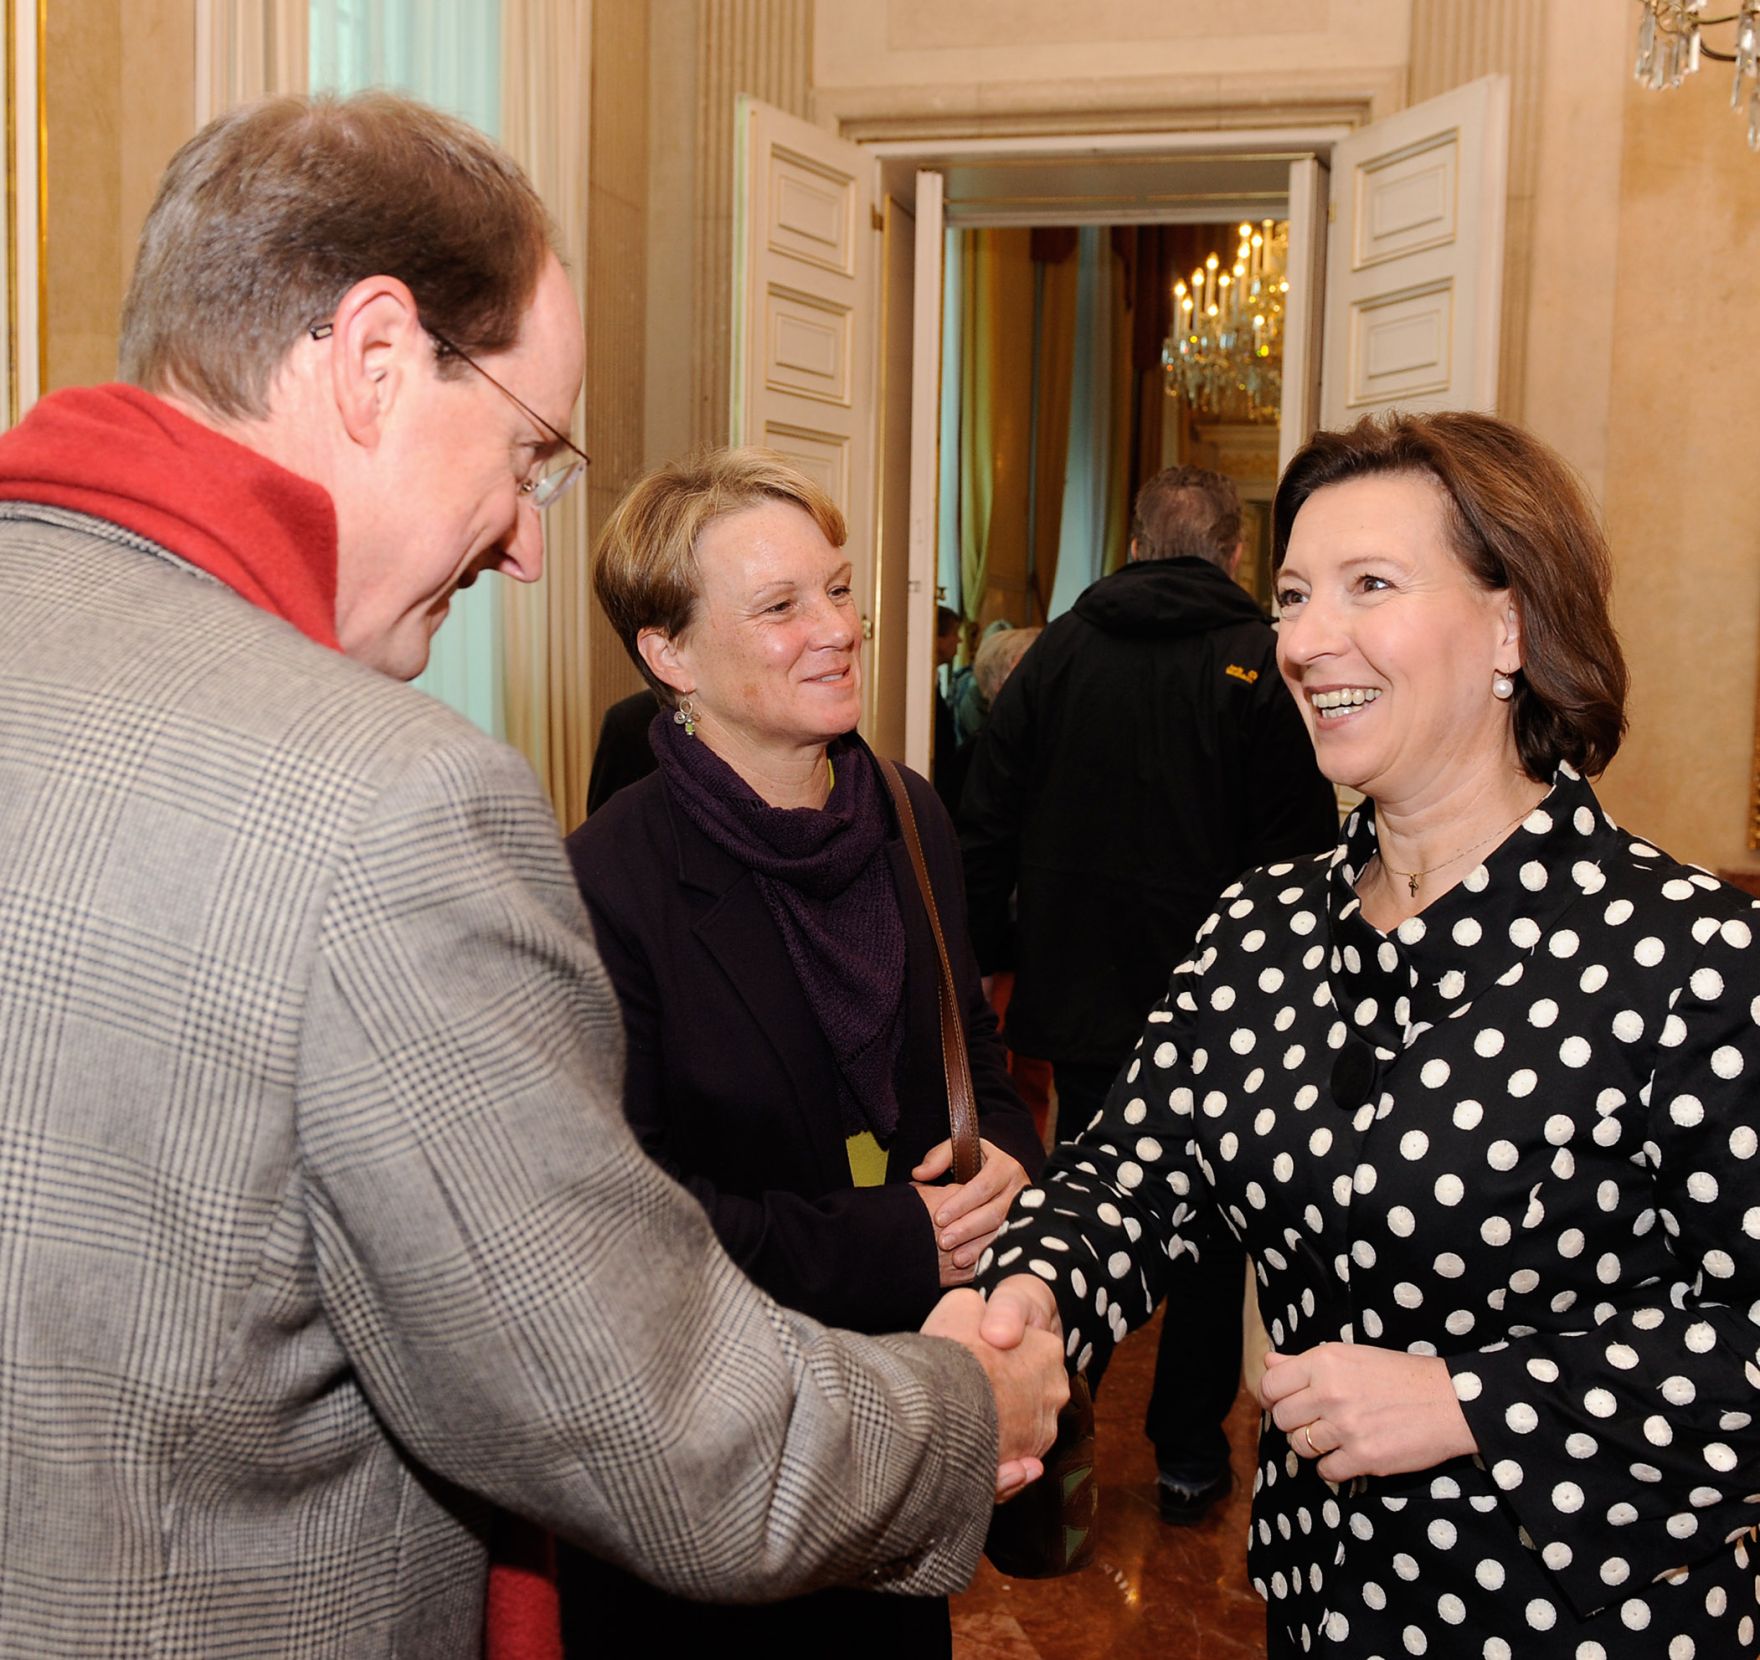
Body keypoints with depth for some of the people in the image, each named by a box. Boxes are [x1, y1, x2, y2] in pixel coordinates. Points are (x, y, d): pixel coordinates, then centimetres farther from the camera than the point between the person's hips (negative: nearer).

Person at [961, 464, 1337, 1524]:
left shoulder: (1060, 650, 1)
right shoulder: (1263, 664, -10)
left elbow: (987, 822, 4)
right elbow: (1302, 855, -10)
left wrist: (996, 953, 12)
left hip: (1078, 997, 3)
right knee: (1211, 1227, 12)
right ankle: (1190, 1453, 22)